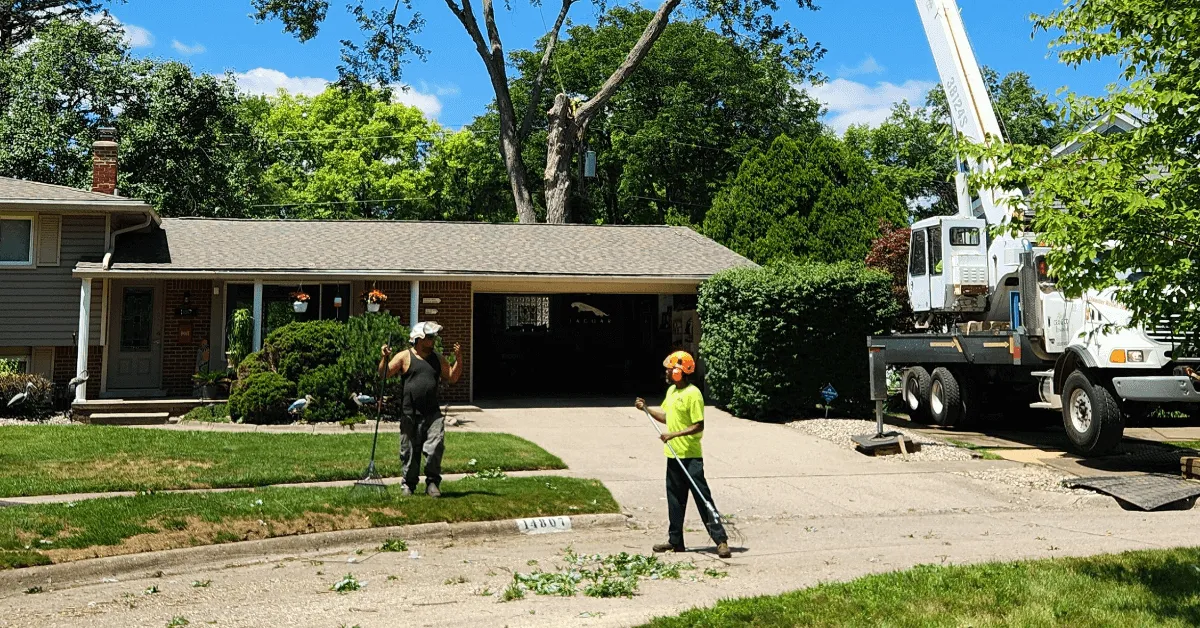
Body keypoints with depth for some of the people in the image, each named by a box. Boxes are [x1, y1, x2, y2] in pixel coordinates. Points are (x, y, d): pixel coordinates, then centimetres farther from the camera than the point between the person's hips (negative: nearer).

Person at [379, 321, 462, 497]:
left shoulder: (437, 359, 15)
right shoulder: (404, 357, 1)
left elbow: (453, 377, 16)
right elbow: (384, 374, -6)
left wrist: (458, 359, 4)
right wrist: (385, 358, -24)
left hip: (433, 414, 3)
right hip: (410, 415, -2)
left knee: (436, 446, -11)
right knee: (409, 451, 5)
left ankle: (432, 482, 1)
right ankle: (408, 484, 21)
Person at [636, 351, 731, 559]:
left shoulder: (693, 394, -16)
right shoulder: (671, 391, 11)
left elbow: (698, 426, -19)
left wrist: (674, 435, -24)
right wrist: (646, 408, 12)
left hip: (690, 456, -9)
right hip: (674, 454, 9)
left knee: (702, 497, -8)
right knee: (675, 499, 14)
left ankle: (721, 540, -4)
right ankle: (675, 541, 22)